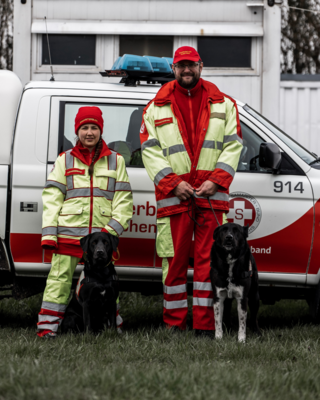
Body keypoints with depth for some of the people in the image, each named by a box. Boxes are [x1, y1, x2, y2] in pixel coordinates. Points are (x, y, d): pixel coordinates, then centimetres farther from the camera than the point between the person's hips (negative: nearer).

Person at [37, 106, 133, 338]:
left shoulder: (115, 161, 14)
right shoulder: (65, 160, 13)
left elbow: (123, 200, 9)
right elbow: (51, 197, 8)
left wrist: (113, 229, -4)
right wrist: (49, 233, -3)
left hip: (101, 234, 0)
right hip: (69, 232, 0)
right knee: (60, 277, -6)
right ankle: (47, 326, -4)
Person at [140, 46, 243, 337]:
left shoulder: (223, 104, 11)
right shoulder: (156, 108, 9)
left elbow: (233, 145, 6)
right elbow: (150, 150, 3)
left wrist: (215, 180, -7)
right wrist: (173, 183, -9)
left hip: (212, 194, 0)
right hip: (173, 195, 0)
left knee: (208, 259, -2)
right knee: (175, 261, 1)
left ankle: (205, 326, 0)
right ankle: (174, 325, 8)